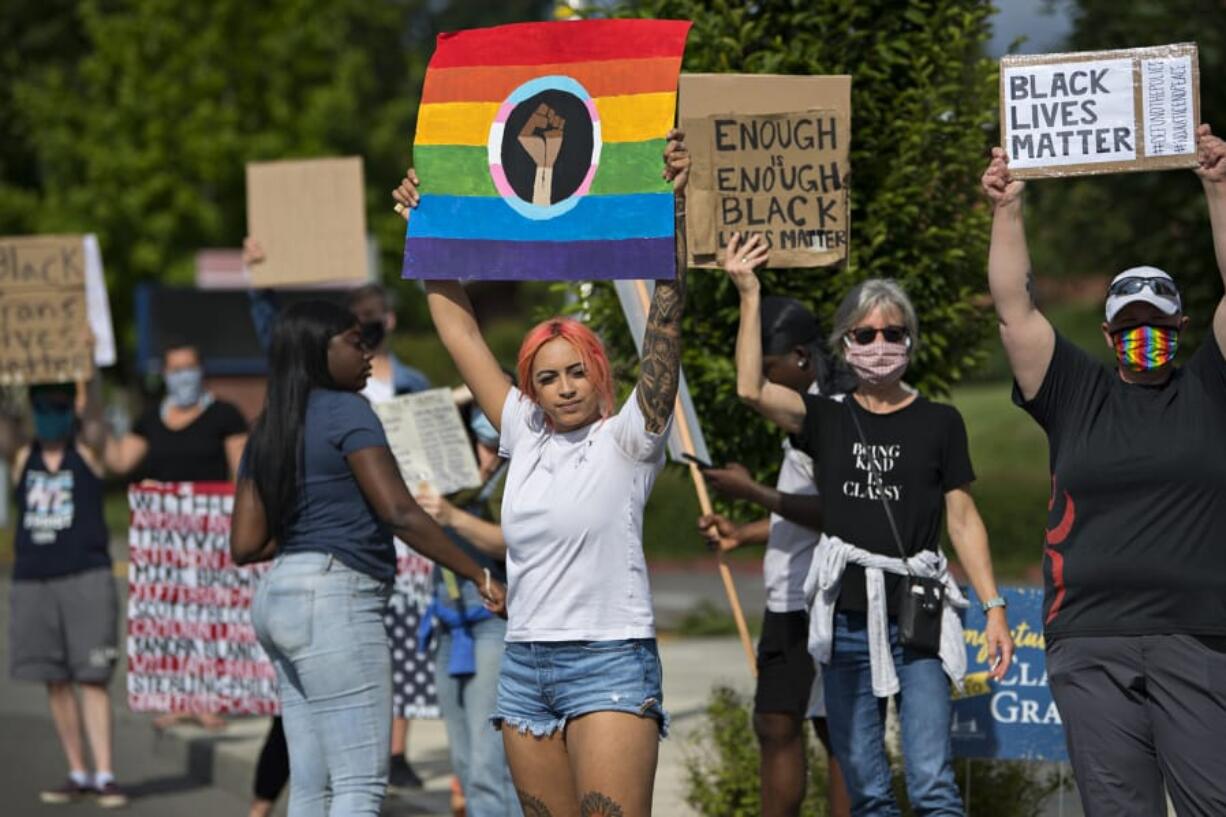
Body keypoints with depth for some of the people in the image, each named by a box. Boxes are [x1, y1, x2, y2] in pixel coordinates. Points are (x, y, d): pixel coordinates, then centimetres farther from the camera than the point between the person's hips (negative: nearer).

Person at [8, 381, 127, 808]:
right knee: (55, 682, 5)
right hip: (32, 581, 4)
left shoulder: (87, 451, 3)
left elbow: (91, 411, -10)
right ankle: (78, 773, 13)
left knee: (91, 679, -7)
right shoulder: (23, 458, 12)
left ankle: (104, 775, -8)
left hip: (85, 578, -4)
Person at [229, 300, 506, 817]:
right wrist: (480, 576, -10)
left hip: (282, 600, 9)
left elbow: (244, 546, 12)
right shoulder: (346, 412, -6)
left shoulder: (266, 436, 17)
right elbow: (400, 514, -14)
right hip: (333, 603, -9)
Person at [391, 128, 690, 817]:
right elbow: (461, 329, 16)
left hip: (610, 664, -6)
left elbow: (666, 321, -11)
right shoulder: (524, 436, 12)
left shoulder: (627, 441, -2)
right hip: (526, 667, 6)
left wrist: (677, 204, -20)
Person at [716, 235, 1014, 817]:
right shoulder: (828, 420, 9)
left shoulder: (939, 422, 6)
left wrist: (993, 607, -1)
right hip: (845, 622, 2)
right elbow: (751, 389, -7)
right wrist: (748, 295, -11)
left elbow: (963, 520, 7)